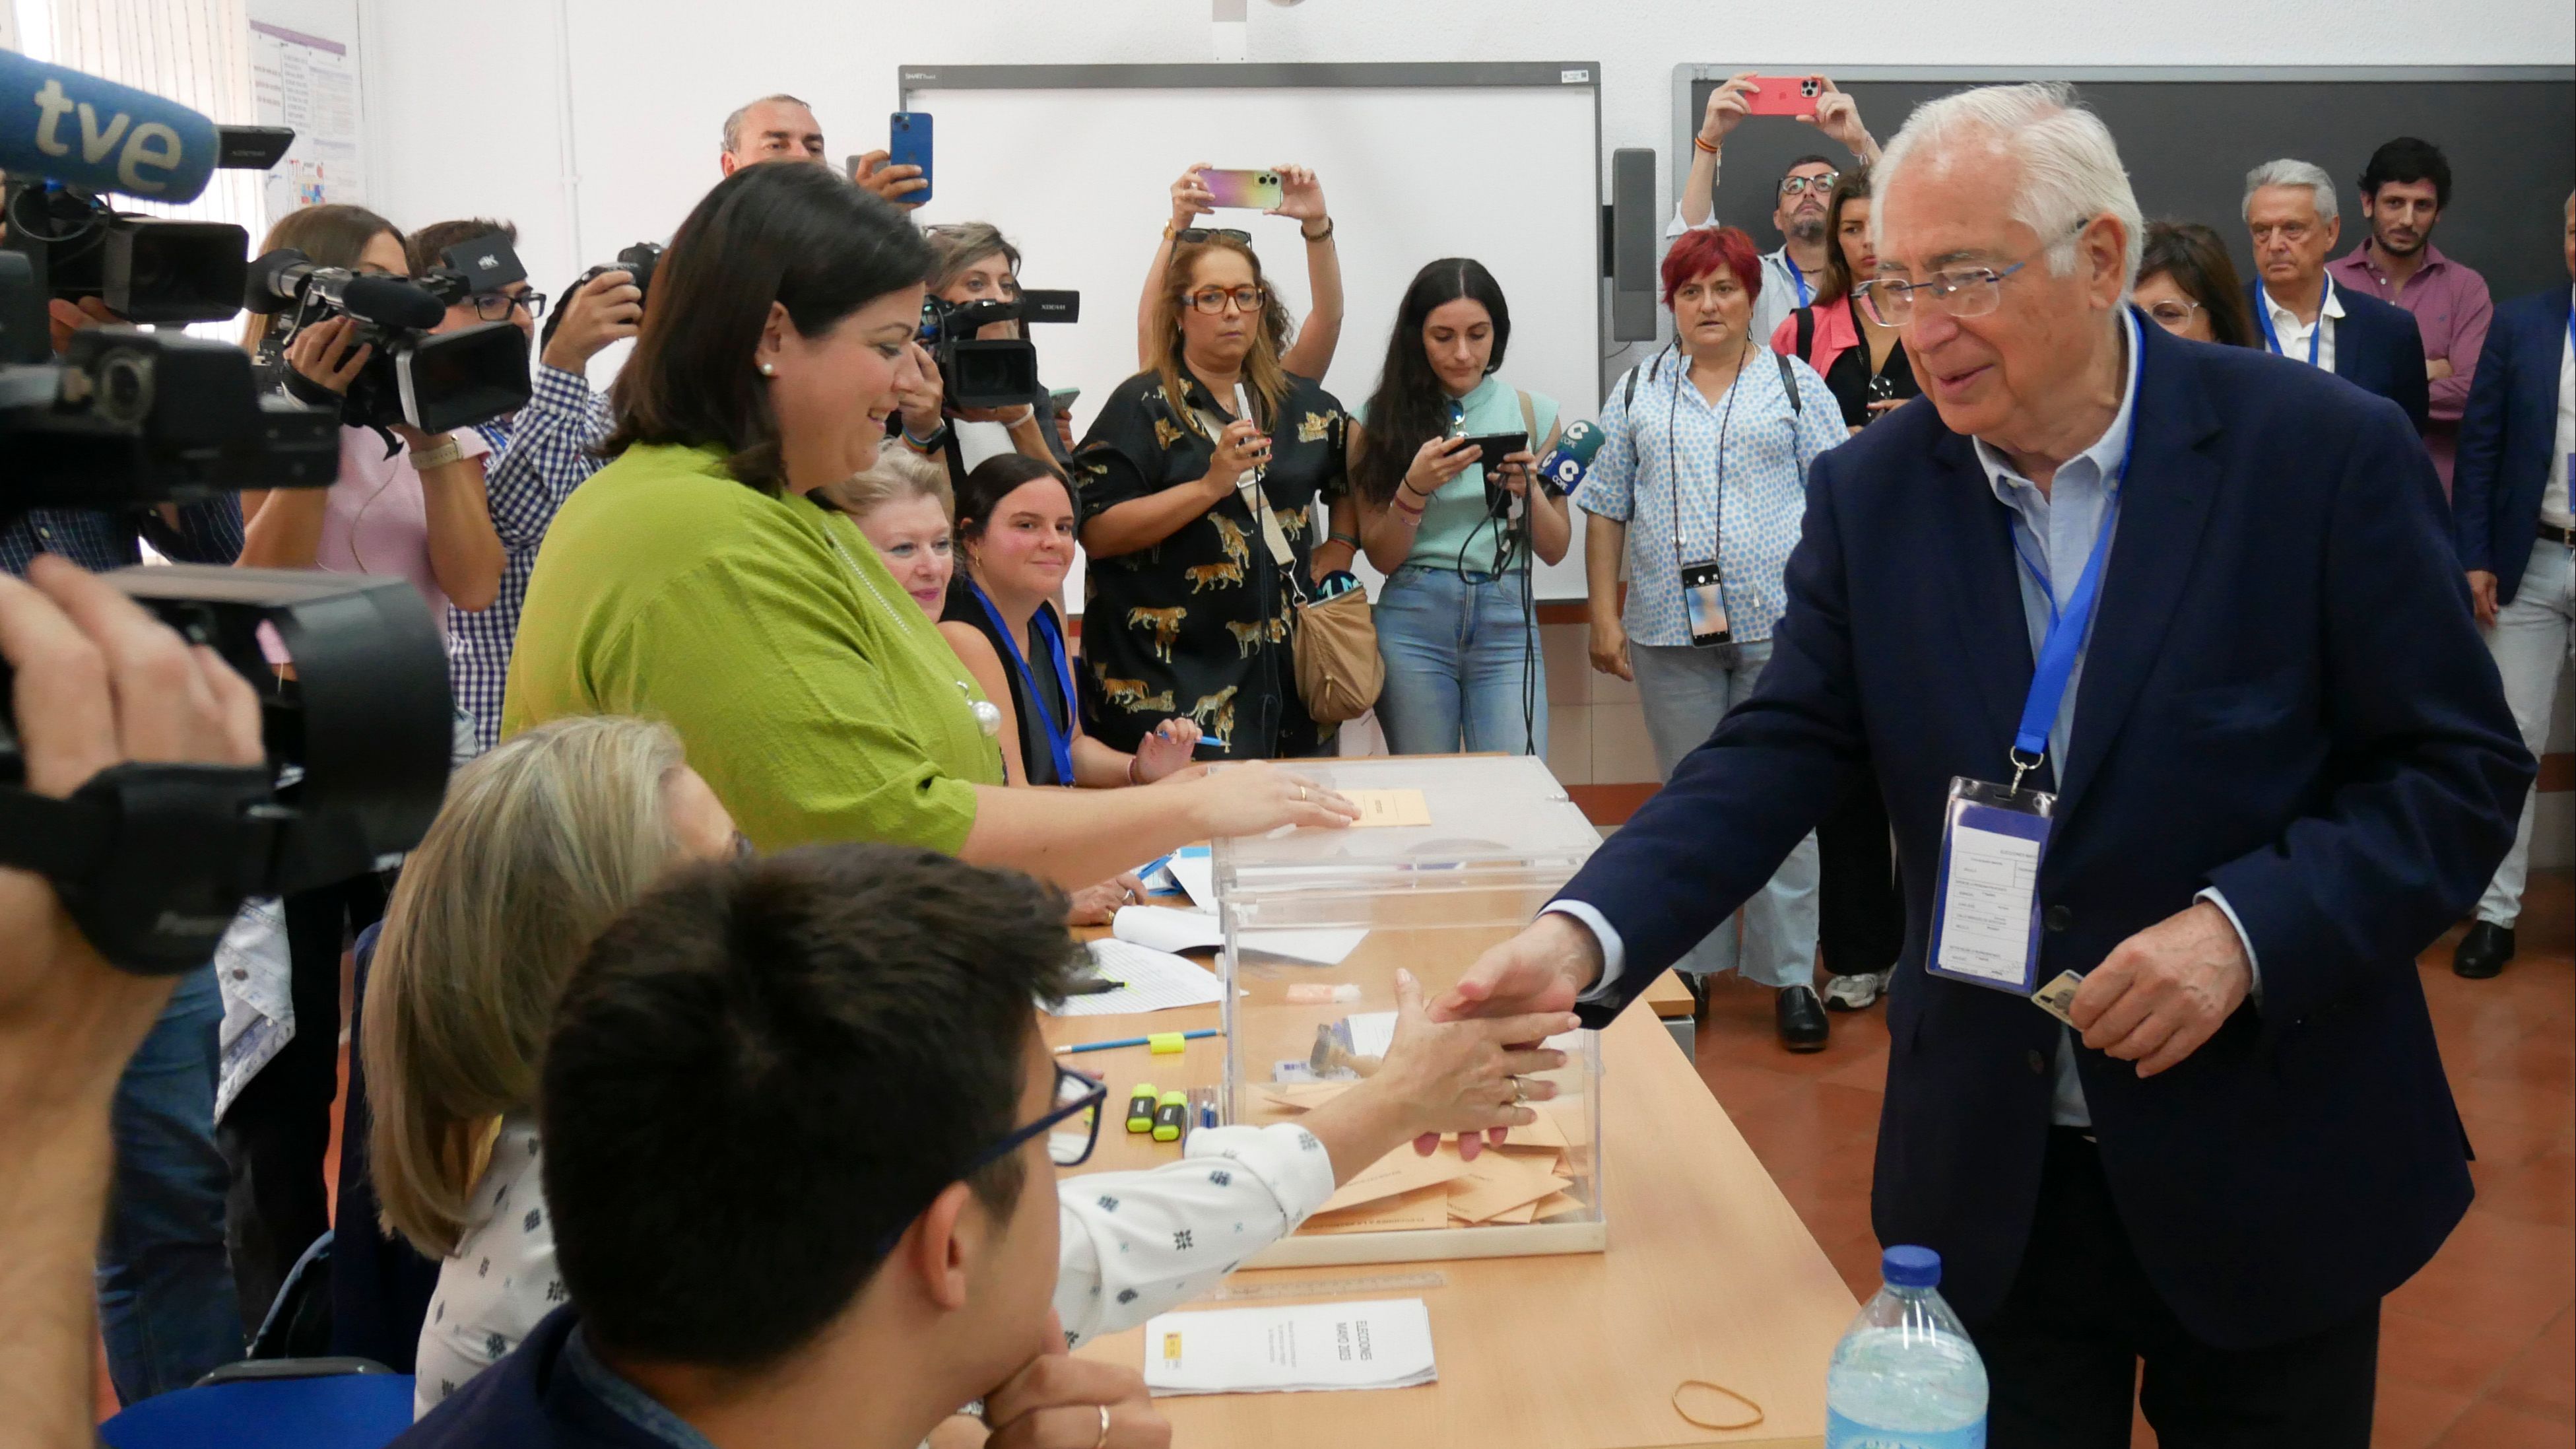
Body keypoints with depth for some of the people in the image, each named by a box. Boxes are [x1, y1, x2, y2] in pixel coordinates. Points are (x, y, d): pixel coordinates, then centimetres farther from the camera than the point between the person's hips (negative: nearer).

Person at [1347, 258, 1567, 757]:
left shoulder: (1533, 412, 5)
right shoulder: (1379, 421, 2)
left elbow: (1556, 549, 8)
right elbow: (1382, 557, 1)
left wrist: (1529, 490, -11)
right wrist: (1414, 486, -15)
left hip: (1507, 622, 1)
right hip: (1413, 622, 0)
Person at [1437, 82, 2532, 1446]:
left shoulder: (2325, 453, -11)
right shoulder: (1869, 491, -3)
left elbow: (2460, 768, -7)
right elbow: (1776, 754, -9)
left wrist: (2245, 928, -23)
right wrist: (1585, 934, -25)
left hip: (2271, 1165, -1)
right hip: (1987, 1175, 2)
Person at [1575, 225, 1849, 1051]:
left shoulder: (1797, 386, 8)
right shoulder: (1638, 394, 12)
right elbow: (1606, 511, 10)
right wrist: (1604, 617, 2)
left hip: (1780, 628, -1)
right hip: (1670, 631, 2)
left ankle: (1789, 975, 9)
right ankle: (1690, 964, 20)